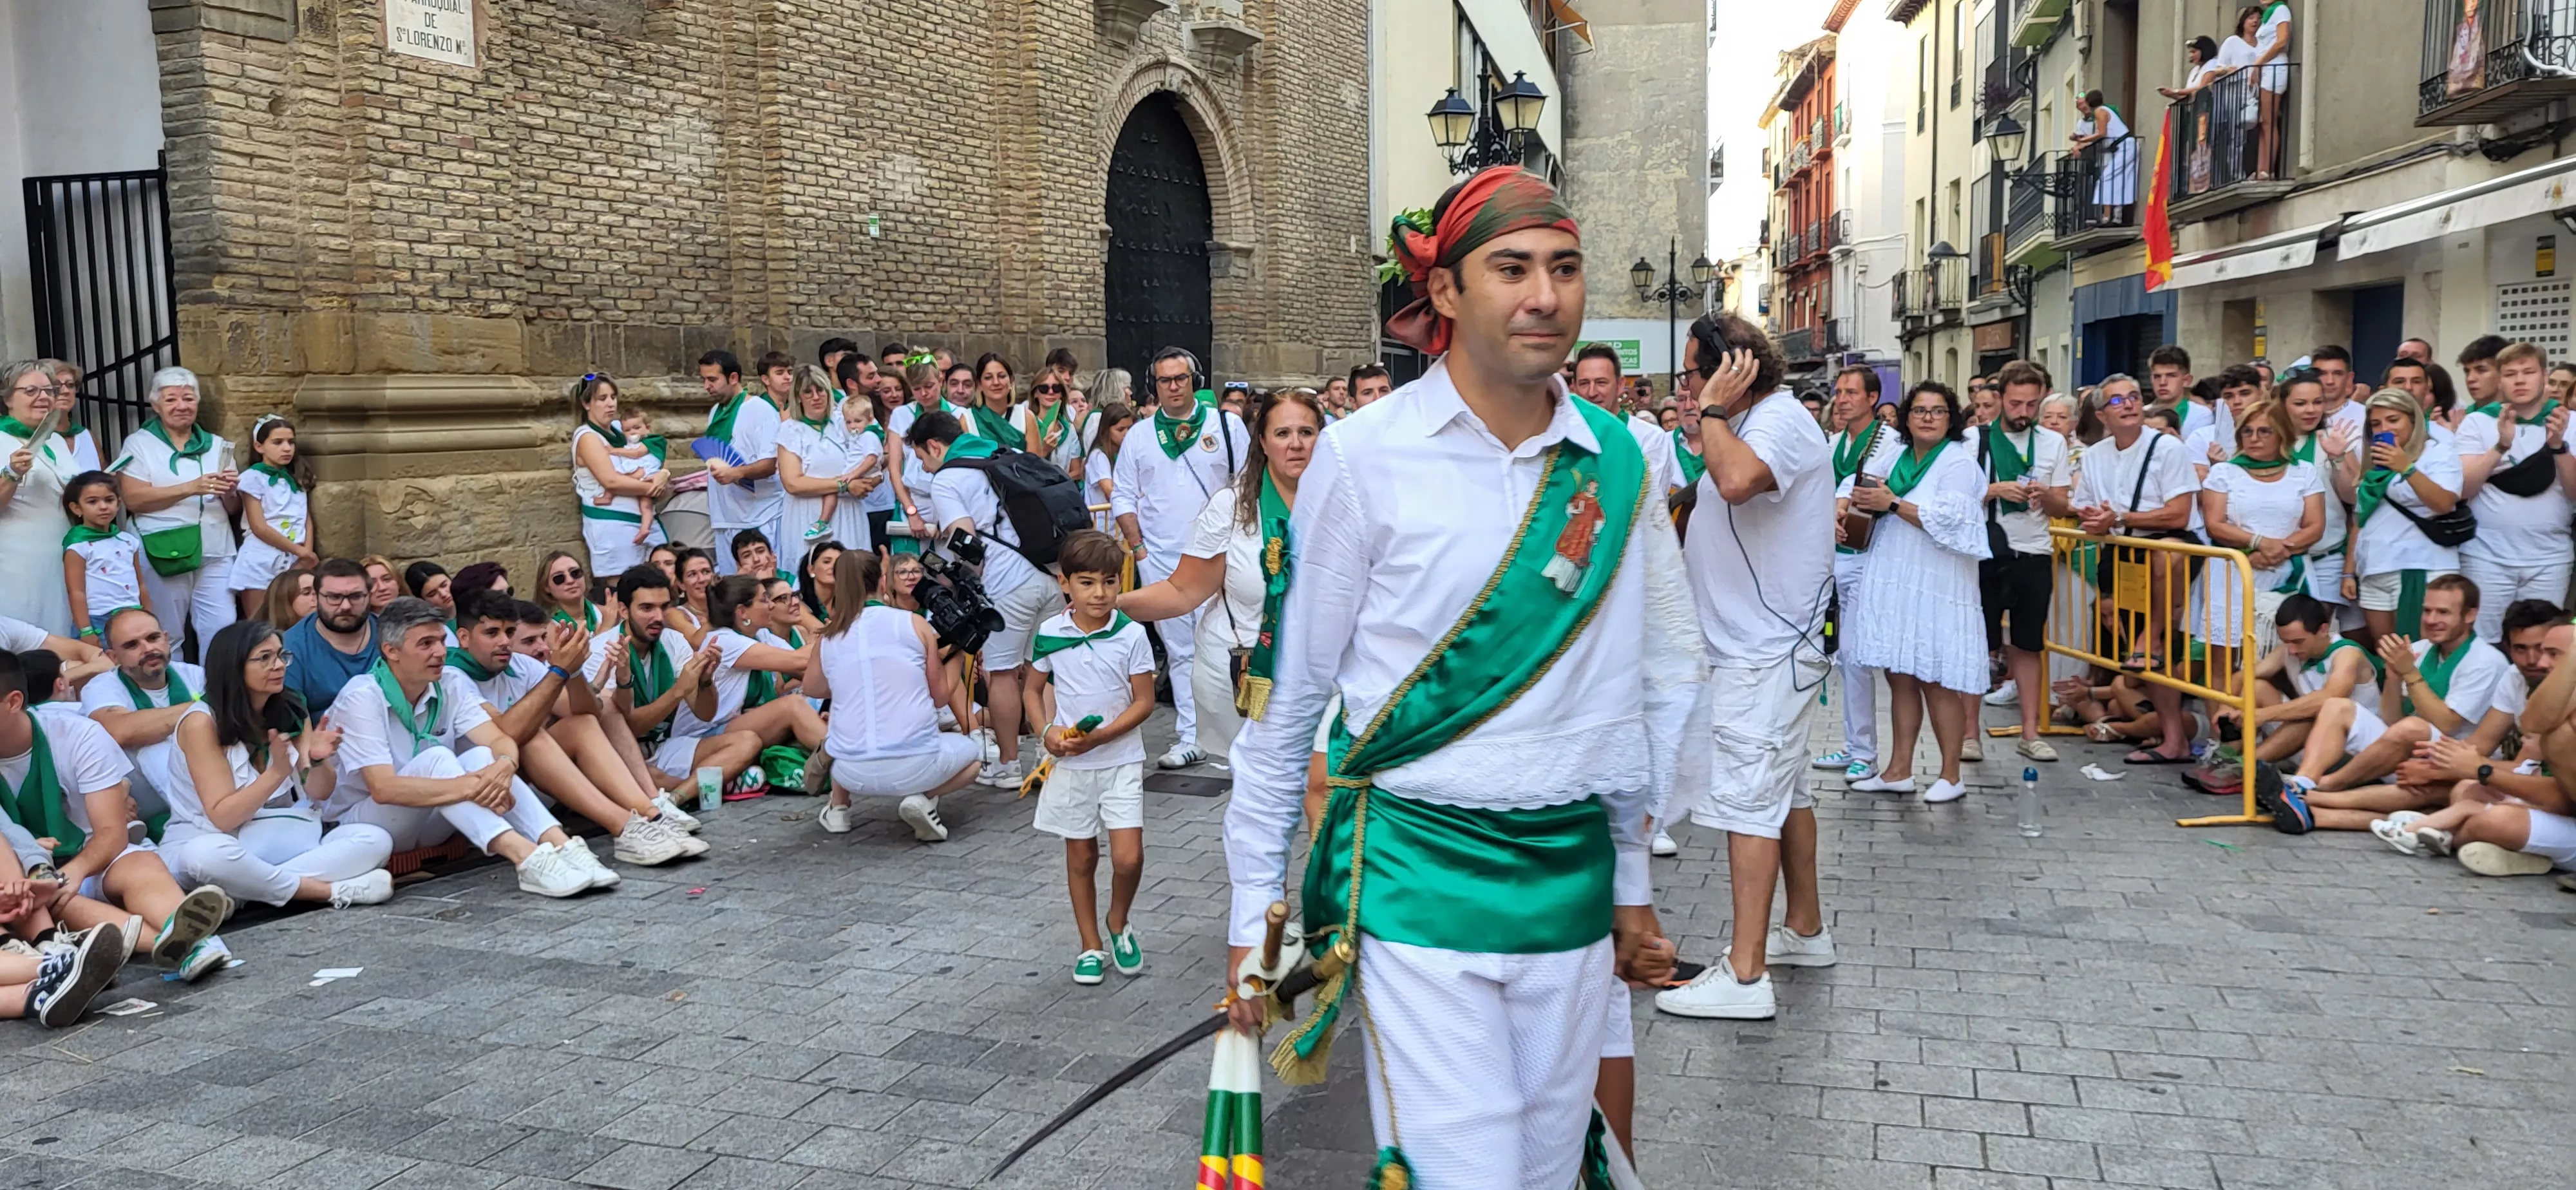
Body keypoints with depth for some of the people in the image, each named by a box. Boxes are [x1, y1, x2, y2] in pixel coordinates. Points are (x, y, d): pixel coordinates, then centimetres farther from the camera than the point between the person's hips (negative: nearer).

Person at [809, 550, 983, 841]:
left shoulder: (826, 640, 6)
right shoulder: (914, 623, 0)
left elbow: (812, 689, 27)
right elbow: (940, 695, 6)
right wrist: (951, 656, 24)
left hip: (853, 773, 4)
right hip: (916, 766, -4)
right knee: (973, 754, 28)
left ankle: (838, 808, 22)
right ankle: (924, 798, 1)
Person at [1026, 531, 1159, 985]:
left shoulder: (1131, 635, -10)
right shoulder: (1049, 633, -4)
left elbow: (1144, 701, -7)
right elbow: (1034, 690, 9)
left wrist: (1099, 735, -18)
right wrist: (1047, 732, -9)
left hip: (1120, 762, -2)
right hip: (1069, 765, 2)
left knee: (1128, 857, -9)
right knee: (1080, 858, 11)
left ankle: (1119, 924, 20)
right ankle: (1091, 947, 26)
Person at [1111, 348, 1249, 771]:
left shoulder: (1226, 425, 3)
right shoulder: (1140, 435, 9)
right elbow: (1123, 496, 12)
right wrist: (1137, 546, 2)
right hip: (1160, 561, 3)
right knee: (1180, 652, 7)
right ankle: (1190, 739, 12)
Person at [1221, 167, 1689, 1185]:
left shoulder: (1618, 462, 3)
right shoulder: (1366, 455, -8)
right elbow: (1290, 696, -2)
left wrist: (1629, 880, 17)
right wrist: (1254, 916, 1)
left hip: (1572, 877, 4)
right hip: (1419, 876, -4)